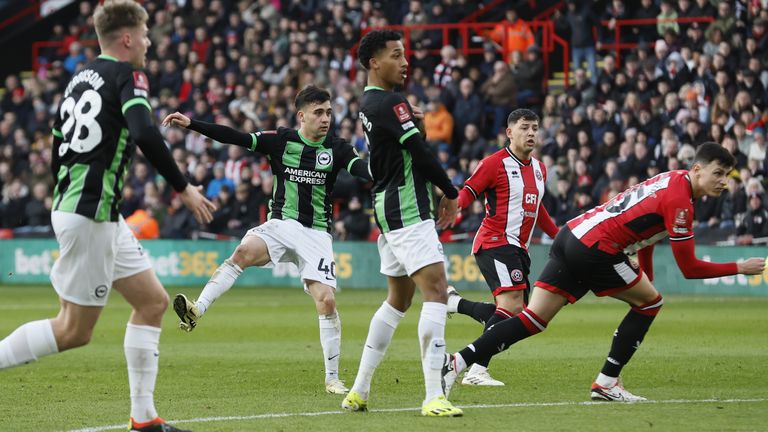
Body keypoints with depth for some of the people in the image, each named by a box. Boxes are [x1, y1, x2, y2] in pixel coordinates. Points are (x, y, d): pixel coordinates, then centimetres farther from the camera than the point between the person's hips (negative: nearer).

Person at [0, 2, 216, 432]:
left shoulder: (80, 78, 14)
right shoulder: (127, 76, -10)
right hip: (91, 215, -10)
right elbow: (145, 134, -27)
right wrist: (183, 187, -19)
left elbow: (57, 147, 19)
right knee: (75, 331, -4)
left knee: (154, 301, 11)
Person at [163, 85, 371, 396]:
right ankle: (197, 310, -42)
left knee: (326, 301, -11)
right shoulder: (281, 140, 0)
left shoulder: (336, 148, -1)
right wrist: (191, 124, -15)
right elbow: (235, 138, -6)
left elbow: (364, 170, -17)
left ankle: (332, 378, 1)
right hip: (280, 225, 0)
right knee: (243, 252, -31)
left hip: (316, 233, 0)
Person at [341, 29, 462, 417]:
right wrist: (451, 193, -7)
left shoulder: (370, 103, 16)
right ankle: (433, 397, -21)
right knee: (436, 289, -15)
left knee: (398, 298, 17)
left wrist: (413, 122, 4)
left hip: (389, 208, 10)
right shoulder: (390, 103, -15)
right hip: (407, 210, -10)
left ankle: (359, 392, 21)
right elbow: (420, 153, -18)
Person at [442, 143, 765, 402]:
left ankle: (457, 362, -8)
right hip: (595, 250, -9)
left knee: (534, 319, 4)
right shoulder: (679, 200, -12)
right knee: (650, 302, 8)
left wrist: (645, 284, 30)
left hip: (571, 236, 9)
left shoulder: (670, 180, 18)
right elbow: (689, 268, -11)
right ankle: (606, 383, 9)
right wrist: (740, 268, -2)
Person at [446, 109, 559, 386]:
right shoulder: (495, 163, -7)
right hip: (495, 243, -8)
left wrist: (559, 235, 33)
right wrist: (453, 207, -30)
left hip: (518, 248, 8)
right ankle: (477, 371, -21)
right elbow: (467, 192, -9)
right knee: (513, 306, -22)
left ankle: (455, 303, 22)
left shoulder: (539, 168, 16)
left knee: (513, 314, 5)